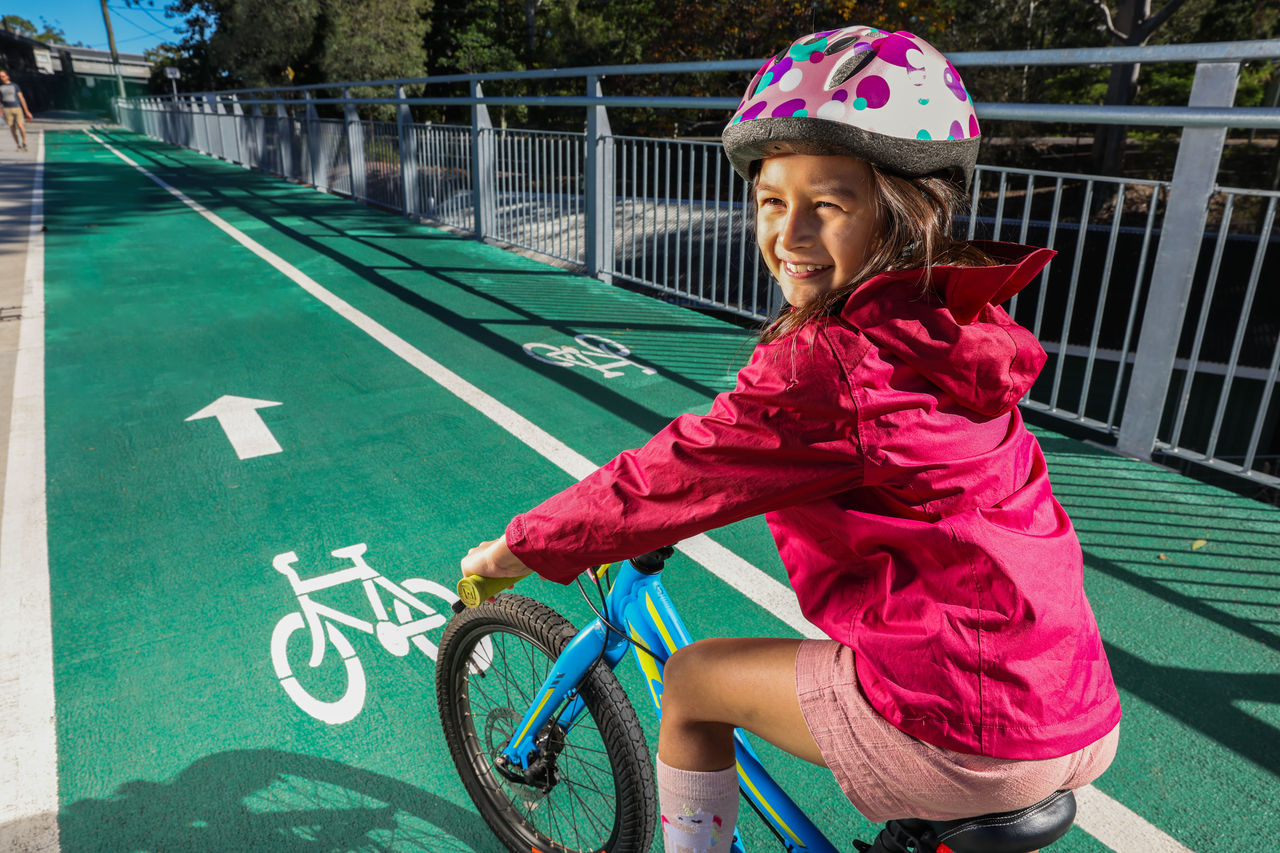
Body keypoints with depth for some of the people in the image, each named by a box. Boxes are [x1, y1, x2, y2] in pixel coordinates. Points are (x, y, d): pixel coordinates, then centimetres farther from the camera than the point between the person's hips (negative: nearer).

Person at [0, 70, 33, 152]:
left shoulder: (15, 86, 8)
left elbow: (21, 98, 9)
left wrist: (26, 111, 6)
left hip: (17, 108, -1)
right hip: (7, 109, 1)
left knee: (20, 126, -19)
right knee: (12, 128, 0)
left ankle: (24, 143, -3)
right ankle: (19, 146, 9)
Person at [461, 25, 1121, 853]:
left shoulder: (833, 364, -24)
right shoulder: (949, 323, 3)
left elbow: (666, 482, -15)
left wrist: (515, 549, -1)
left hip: (966, 735, -8)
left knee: (692, 681, 10)